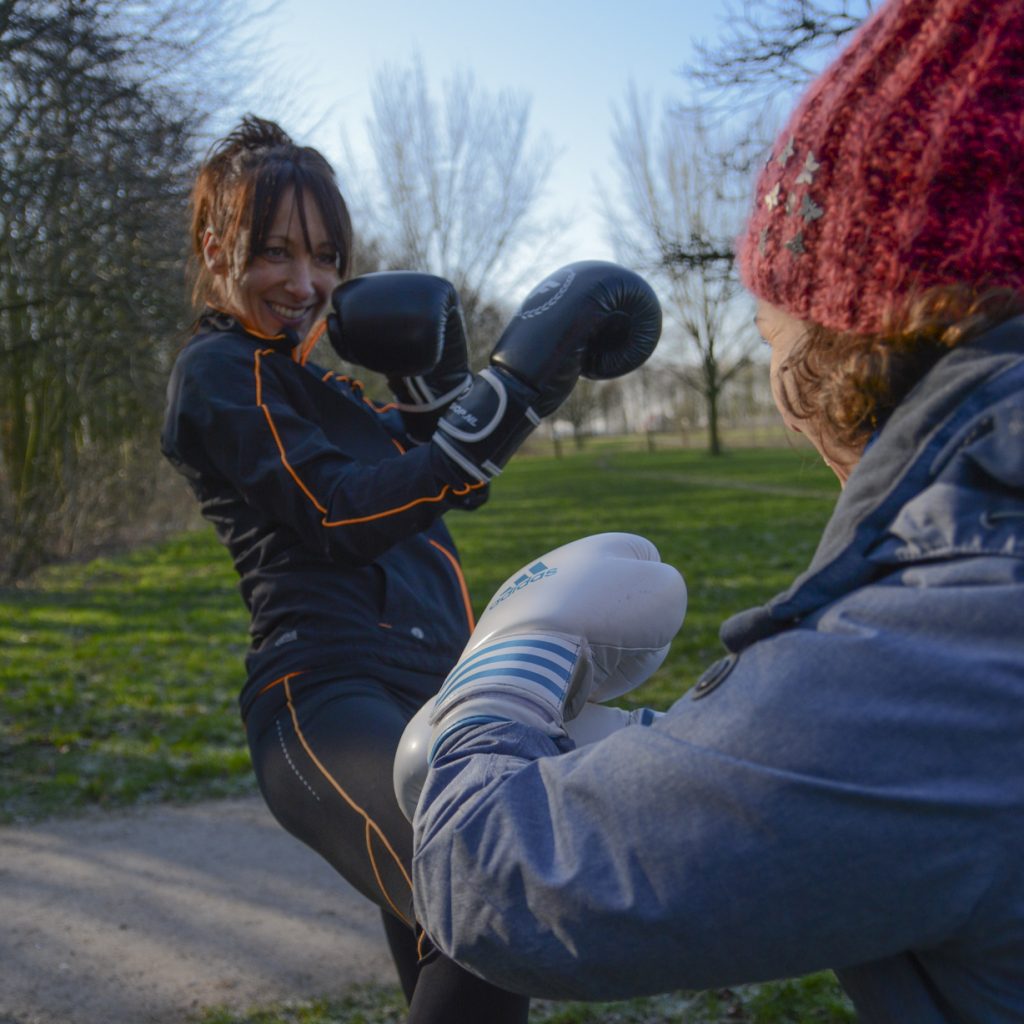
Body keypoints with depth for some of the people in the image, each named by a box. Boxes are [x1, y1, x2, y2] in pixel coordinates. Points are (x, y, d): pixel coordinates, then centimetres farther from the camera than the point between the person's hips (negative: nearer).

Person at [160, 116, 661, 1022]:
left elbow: (460, 487, 22)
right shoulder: (219, 371, -1)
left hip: (424, 698, 10)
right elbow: (343, 518, -15)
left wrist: (433, 370, 5)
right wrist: (503, 400, -21)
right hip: (326, 698, -9)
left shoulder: (304, 378, 25)